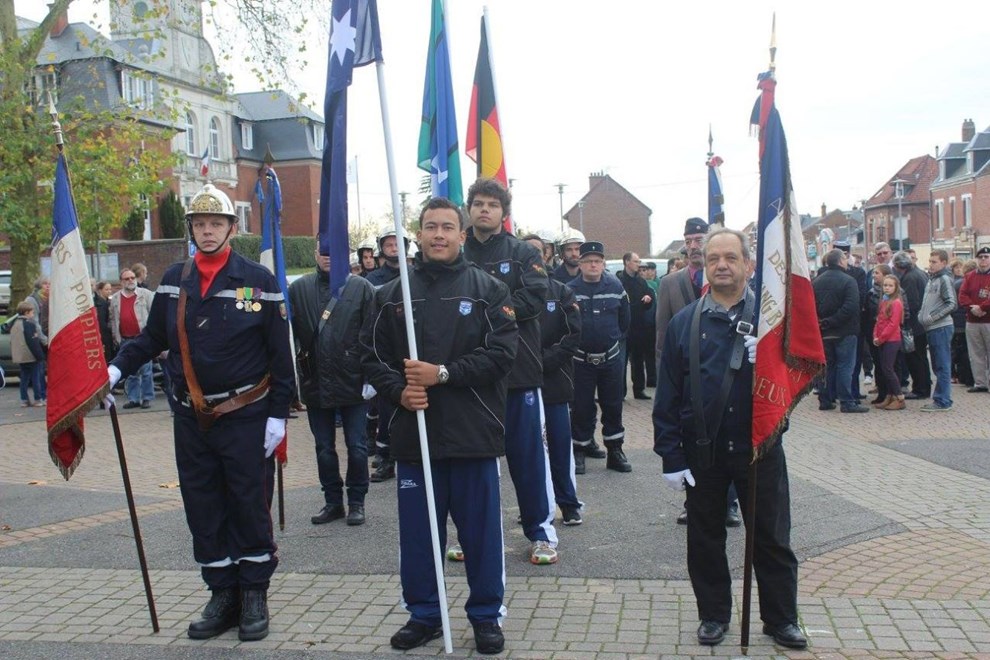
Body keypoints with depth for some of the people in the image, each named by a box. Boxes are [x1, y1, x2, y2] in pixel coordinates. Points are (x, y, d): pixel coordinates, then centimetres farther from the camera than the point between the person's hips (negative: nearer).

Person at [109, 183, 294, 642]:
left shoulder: (258, 279, -6)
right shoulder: (173, 280, 6)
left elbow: (280, 352, -6)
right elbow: (152, 338, 12)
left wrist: (278, 415, -9)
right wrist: (116, 369, -6)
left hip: (245, 417, -4)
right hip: (190, 418, 4)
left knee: (249, 506, 4)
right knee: (203, 509, 10)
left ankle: (254, 596, 20)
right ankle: (222, 595, 24)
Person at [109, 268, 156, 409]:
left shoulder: (146, 294, 0)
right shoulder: (115, 299, 11)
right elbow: (113, 320, 15)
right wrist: (116, 337, 9)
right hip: (125, 340, 4)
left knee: (146, 370, -2)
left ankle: (147, 398, 4)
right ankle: (133, 399, 14)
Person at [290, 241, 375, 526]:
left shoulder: (362, 288, -3)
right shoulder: (298, 289, 4)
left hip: (352, 382, -3)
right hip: (315, 383, 3)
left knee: (356, 447, 6)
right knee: (324, 448, 13)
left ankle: (356, 502, 22)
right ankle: (333, 501, 26)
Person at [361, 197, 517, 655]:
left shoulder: (488, 290, 2)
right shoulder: (392, 294, 9)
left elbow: (502, 351, -9)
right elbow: (372, 356, 7)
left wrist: (443, 373, -17)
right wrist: (399, 391, -11)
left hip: (474, 433, -2)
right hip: (413, 432, 2)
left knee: (481, 530, 7)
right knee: (417, 531, 11)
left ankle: (486, 615, 25)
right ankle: (422, 613, 28)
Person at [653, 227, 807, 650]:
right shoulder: (684, 322, 0)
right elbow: (667, 396, 0)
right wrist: (671, 456, -4)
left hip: (759, 446, -1)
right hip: (701, 451, 1)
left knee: (772, 537, 10)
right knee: (705, 537, 12)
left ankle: (781, 619, 27)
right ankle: (713, 615, 30)